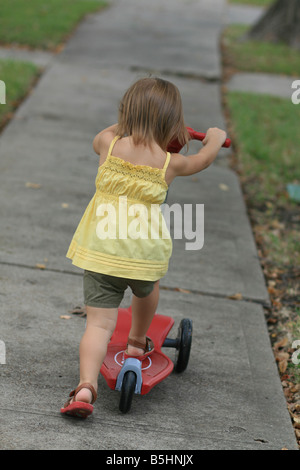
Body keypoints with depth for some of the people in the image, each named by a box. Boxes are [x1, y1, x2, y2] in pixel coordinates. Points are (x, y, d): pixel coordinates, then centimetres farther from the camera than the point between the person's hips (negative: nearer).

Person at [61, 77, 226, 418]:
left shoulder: (109, 145, -1)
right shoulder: (169, 163, -1)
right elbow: (202, 160, 21)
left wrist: (125, 125, 43)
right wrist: (215, 138, 42)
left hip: (100, 251, 0)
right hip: (145, 254, 0)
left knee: (99, 323, -1)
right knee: (146, 290, 33)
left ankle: (86, 387, -15)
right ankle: (137, 343, 50)